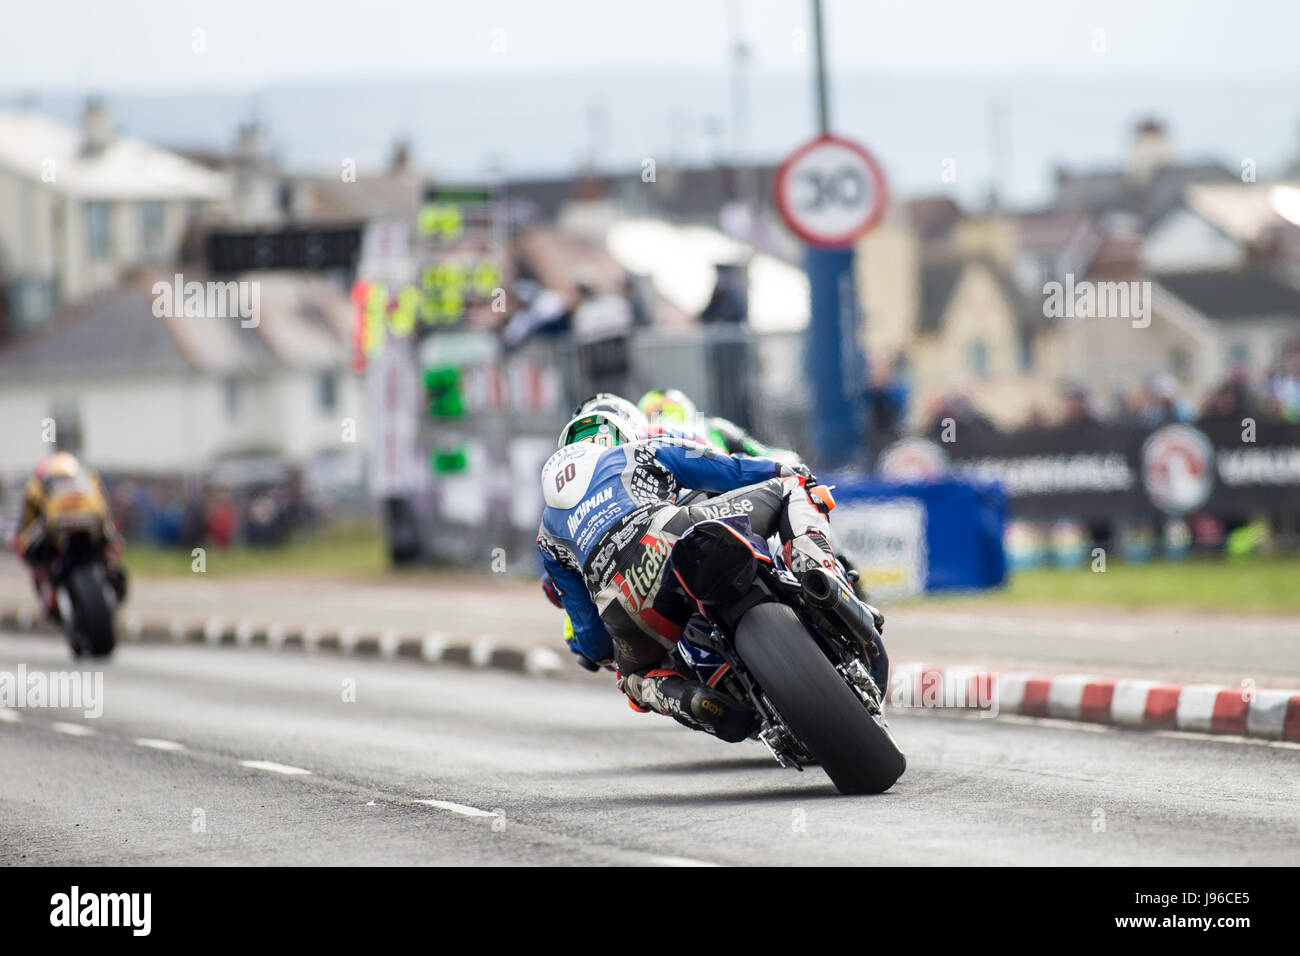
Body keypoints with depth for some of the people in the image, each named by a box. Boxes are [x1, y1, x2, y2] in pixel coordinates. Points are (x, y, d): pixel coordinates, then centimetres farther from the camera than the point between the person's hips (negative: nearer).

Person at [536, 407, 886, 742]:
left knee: (638, 677, 32)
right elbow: (738, 473, 28)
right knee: (790, 487, 19)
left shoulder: (549, 535, 38)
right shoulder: (639, 451, 33)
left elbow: (591, 637, 36)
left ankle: (688, 699, -5)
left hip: (620, 604, 2)